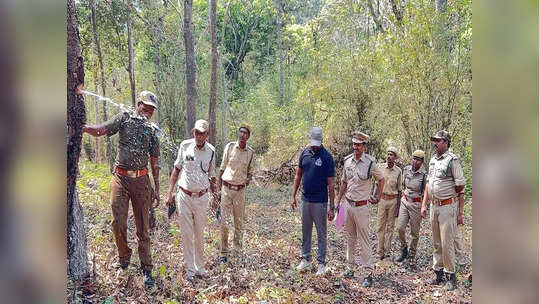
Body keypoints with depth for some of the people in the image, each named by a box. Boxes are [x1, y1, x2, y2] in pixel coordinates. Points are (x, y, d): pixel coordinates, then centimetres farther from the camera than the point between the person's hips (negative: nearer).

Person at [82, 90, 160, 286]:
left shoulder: (152, 130, 11)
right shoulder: (125, 117, 5)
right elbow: (101, 130, -8)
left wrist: (156, 188, 10)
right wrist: (85, 128, -30)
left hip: (141, 180, 2)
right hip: (121, 178, -1)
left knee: (143, 227, 5)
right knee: (118, 223, -4)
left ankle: (146, 269, 13)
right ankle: (124, 259, 21)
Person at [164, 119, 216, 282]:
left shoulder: (211, 151, 1)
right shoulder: (185, 146, -2)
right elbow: (176, 169, 6)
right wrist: (170, 192, 3)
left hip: (201, 197, 1)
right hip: (184, 196, -1)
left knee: (199, 234, 9)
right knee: (186, 233, 3)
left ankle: (200, 267, 23)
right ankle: (190, 269, 14)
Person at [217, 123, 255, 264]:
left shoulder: (251, 152, 3)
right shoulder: (230, 146, -1)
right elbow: (222, 167, 4)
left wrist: (248, 178, -10)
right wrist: (218, 186, 2)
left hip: (240, 190, 2)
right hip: (226, 188, -1)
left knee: (239, 221, 9)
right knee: (224, 221, -1)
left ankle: (238, 249, 23)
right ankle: (223, 253, 7)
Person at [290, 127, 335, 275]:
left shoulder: (327, 157, -10)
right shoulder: (305, 153, 3)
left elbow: (330, 184, -9)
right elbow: (298, 175, 12)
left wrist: (332, 207, -11)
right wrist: (293, 196, 8)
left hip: (320, 202, -4)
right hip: (305, 200, 5)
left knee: (321, 234, 7)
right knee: (305, 232, 15)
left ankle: (321, 263, 18)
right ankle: (305, 258, 30)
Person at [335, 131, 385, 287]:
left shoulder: (370, 162, -11)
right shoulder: (347, 161, 4)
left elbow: (381, 180, 5)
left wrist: (377, 197, 8)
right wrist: (338, 201, 14)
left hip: (361, 206, -5)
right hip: (348, 204, 5)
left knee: (364, 240, -3)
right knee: (350, 238, 15)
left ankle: (368, 273, 5)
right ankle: (350, 267, 26)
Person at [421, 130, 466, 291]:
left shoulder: (452, 159, -11)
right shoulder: (433, 160, 12)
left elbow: (461, 185, -10)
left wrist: (449, 194, 4)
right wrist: (424, 204, 11)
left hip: (447, 206, -7)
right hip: (434, 206, 8)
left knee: (447, 243, -2)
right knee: (436, 243, 14)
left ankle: (451, 276, 11)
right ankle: (439, 274, 25)